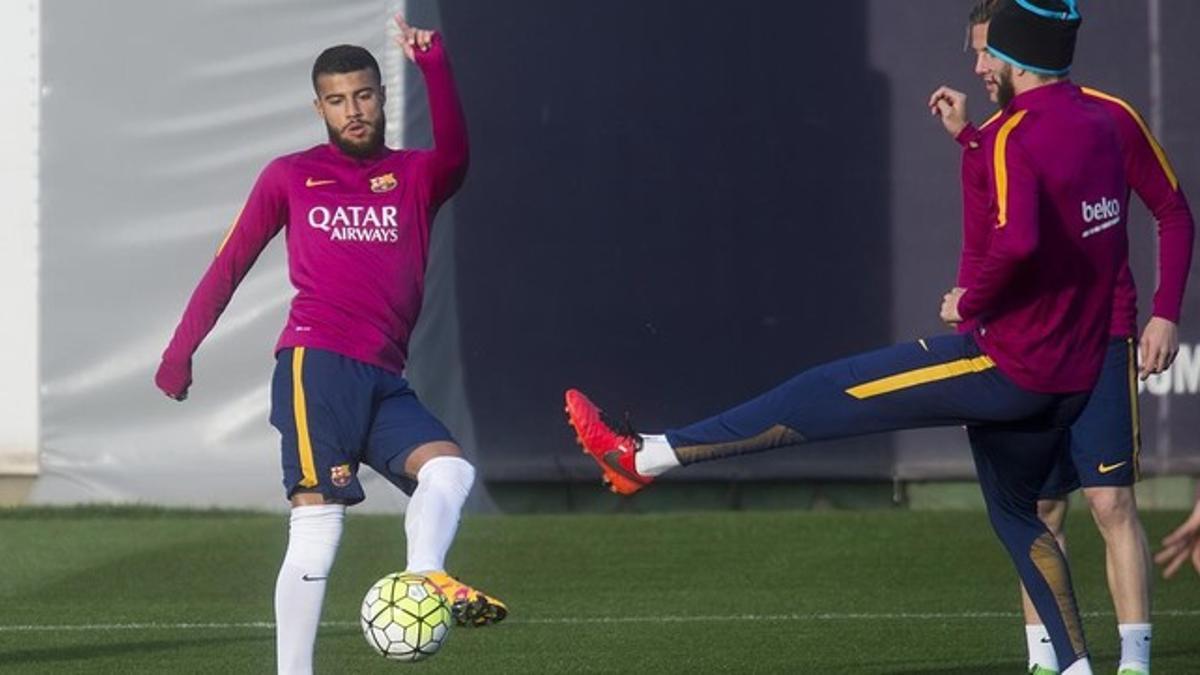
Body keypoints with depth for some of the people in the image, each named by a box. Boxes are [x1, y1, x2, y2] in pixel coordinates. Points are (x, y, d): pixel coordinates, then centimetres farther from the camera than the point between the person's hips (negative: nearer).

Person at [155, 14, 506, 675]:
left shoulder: (415, 175, 14)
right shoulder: (290, 176, 11)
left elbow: (453, 154, -10)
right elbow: (229, 265, 17)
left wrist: (434, 67, -24)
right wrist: (180, 350, 12)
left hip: (384, 381, 4)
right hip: (317, 364, -4)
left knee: (449, 468, -22)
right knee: (317, 526, -13)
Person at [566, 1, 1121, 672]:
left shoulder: (1021, 137, -18)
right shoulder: (1097, 121, 9)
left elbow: (1017, 241, -34)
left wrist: (971, 303, -16)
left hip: (1003, 364, -8)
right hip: (1074, 376, 8)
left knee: (820, 396, -3)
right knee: (1016, 514, 25)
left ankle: (645, 456, 0)